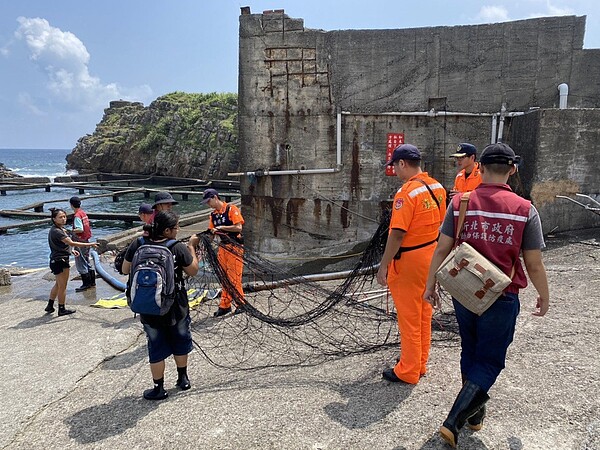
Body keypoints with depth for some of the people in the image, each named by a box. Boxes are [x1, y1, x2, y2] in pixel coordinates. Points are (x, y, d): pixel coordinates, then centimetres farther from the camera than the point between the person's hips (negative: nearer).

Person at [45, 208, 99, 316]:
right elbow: (71, 243, -29)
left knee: (58, 284, 22)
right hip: (59, 261, -10)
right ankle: (62, 309, 16)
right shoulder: (56, 231, -22)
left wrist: (72, 251, 8)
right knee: (62, 286, 4)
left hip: (57, 261, 10)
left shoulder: (60, 229, 9)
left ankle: (50, 306, 33)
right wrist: (89, 244, -29)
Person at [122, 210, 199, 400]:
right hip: (175, 306, -1)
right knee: (180, 342, 21)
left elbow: (125, 270, 3)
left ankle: (158, 388, 25)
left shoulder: (137, 245, -10)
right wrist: (192, 247, 5)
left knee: (156, 348, 15)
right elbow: (193, 271, -3)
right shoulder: (178, 248, -18)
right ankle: (183, 379, 36)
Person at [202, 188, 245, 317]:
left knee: (234, 277, -4)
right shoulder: (213, 215, 12)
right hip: (223, 247, 7)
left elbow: (238, 227, -16)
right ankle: (225, 305, 16)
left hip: (235, 247, -7)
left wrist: (221, 227, -16)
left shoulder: (231, 209, -9)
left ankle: (241, 303, 9)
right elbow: (212, 232, 13)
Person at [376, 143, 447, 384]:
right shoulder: (437, 187, 4)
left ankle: (408, 372, 17)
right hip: (431, 255, 9)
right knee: (424, 314, 18)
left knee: (409, 317, 4)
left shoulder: (406, 192, -22)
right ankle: (420, 363, 34)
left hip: (409, 261, -8)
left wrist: (384, 265, -18)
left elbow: (397, 234, -24)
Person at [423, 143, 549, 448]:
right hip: (501, 299, -3)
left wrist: (430, 285, 7)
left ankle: (475, 412, 41)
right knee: (489, 362, 12)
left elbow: (442, 249, -5)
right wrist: (544, 297, 11)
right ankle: (453, 422, 4)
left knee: (470, 352, 23)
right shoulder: (525, 210, -12)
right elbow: (534, 265, -6)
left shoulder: (459, 203, -8)